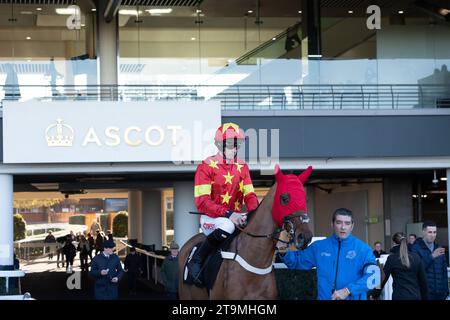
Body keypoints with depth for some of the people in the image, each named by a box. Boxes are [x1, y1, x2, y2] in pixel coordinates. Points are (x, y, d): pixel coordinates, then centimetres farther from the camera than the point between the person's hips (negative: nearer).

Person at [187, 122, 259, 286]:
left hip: (235, 217, 6)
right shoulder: (206, 167, -7)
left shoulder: (242, 167, 10)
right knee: (226, 226, -37)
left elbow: (250, 195, 5)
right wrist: (228, 214, -30)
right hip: (211, 218, -6)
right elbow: (201, 202, -17)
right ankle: (196, 261, -19)